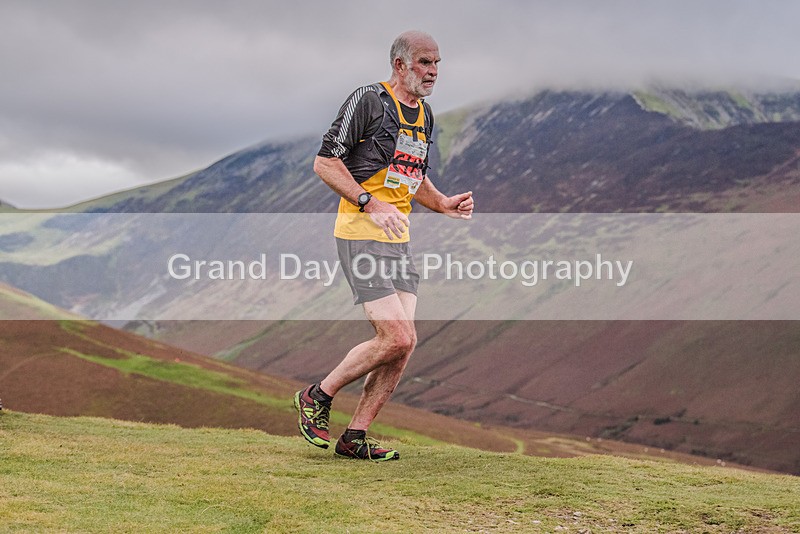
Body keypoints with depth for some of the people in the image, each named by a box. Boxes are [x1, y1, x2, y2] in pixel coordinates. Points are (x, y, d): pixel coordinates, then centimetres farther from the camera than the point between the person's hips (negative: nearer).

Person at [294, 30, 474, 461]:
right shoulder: (369, 100, -8)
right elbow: (325, 163, -12)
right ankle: (317, 397, 6)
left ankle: (355, 437, 11)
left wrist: (444, 205, 10)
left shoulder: (424, 115, 17)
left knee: (403, 344, 1)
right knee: (396, 339, -15)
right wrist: (371, 205, -22)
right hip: (361, 235, -8)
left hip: (399, 239, 8)